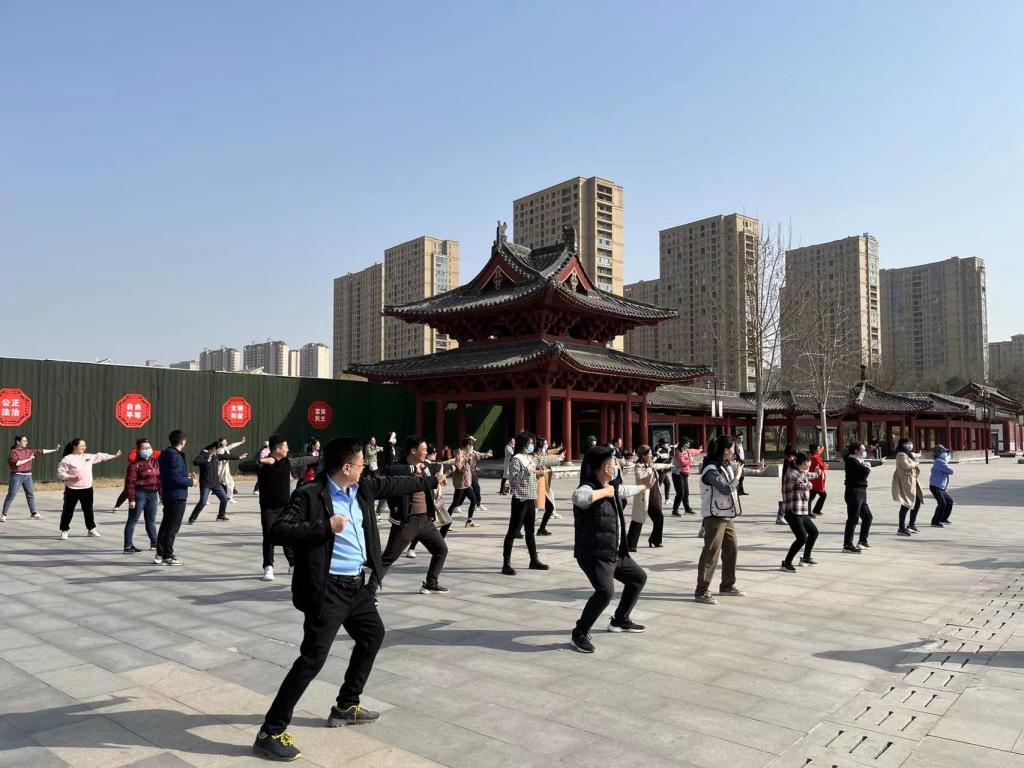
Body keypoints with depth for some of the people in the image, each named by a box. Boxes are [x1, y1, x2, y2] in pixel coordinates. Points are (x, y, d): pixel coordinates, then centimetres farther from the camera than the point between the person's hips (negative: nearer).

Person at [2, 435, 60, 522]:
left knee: (31, 494, 8)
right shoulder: (13, 452, -6)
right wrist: (29, 459, -14)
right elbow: (16, 463, -20)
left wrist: (55, 450, 12)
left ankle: (34, 513, 14)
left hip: (28, 475, 6)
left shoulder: (28, 451, 10)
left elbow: (41, 451, 13)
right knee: (11, 495, -4)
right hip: (17, 475, -6)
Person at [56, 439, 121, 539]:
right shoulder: (67, 459, -10)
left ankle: (91, 529, 25)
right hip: (72, 489, -5)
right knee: (68, 510, 2)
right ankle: (64, 530, 13)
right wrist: (71, 477, -23)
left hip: (87, 489, 5)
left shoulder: (89, 457, 7)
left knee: (88, 510, 14)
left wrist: (114, 456, 19)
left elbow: (100, 456, 17)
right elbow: (60, 472, -11)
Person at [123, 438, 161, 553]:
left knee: (151, 520, 17)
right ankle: (128, 546, 3)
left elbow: (159, 478, 16)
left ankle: (154, 542, 28)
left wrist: (161, 494, 15)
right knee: (133, 520, -1)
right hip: (140, 493, -6)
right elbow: (130, 482, -12)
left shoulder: (155, 462, 11)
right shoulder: (135, 464, -10)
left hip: (153, 494, 6)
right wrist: (131, 498, -15)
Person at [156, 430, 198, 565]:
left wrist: (186, 476, 14)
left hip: (167, 495, 10)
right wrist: (191, 482, -11)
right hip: (177, 496, -10)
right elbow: (176, 478, -24)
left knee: (165, 524, 15)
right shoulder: (176, 456, -20)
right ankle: (168, 556, 5)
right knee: (173, 527, -1)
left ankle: (160, 554, 22)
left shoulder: (165, 454, 11)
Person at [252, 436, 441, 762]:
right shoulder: (309, 495, -17)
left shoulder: (363, 488, 4)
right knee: (312, 658, -10)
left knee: (373, 634, 23)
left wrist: (432, 481, 26)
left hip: (356, 585, 9)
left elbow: (396, 484, 18)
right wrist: (325, 527, -28)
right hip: (327, 589, -9)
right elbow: (277, 532, -22)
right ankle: (270, 733, 3)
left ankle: (346, 706, 39)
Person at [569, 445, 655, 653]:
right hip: (594, 555, -10)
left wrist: (644, 487, 49)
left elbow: (624, 491, 32)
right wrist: (604, 492, -31)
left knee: (639, 577, 24)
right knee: (605, 592, -28)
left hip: (616, 553, 10)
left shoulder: (612, 486, 8)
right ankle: (580, 634, -9)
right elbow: (579, 497, -47)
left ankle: (620, 620, 38)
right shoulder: (588, 488, -21)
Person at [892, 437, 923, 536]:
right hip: (905, 482, -10)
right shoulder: (901, 455, -12)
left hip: (912, 481, 10)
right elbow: (906, 466, -26)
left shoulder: (909, 454, 19)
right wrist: (915, 463, -8)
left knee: (917, 502, 15)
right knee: (906, 505, -12)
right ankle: (901, 529, -10)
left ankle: (912, 525, 27)